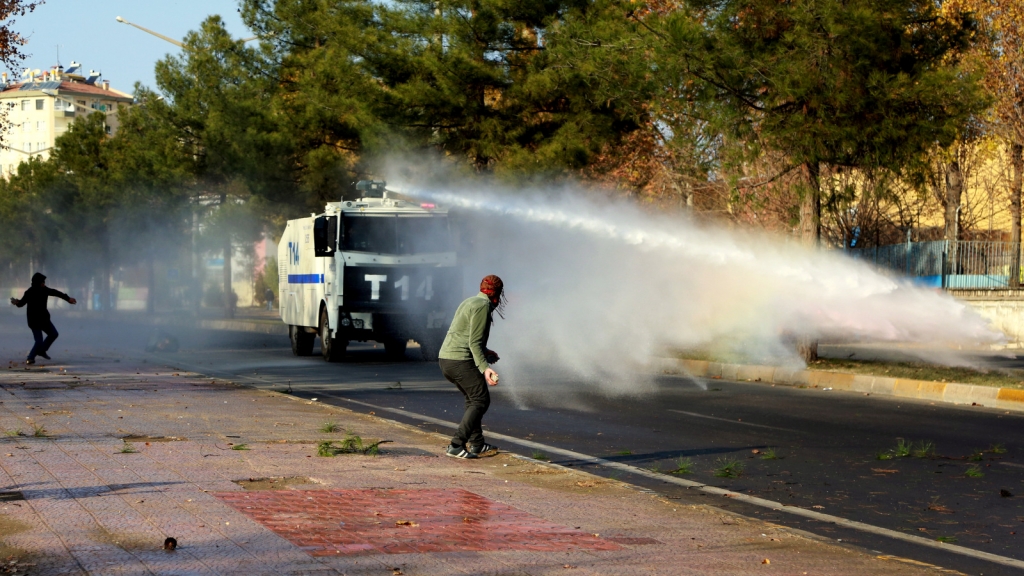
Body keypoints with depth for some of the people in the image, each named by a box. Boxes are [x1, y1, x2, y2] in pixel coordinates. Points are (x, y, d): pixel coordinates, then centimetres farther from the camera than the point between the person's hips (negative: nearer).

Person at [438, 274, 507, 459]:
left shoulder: (470, 302, 19)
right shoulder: (483, 306, -11)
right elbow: (475, 342, -19)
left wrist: (485, 352, 40)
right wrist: (485, 367, -25)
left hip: (445, 359, 10)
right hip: (461, 361, -10)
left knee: (473, 399, 21)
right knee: (480, 400, -7)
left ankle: (477, 444, 25)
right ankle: (456, 446, -16)